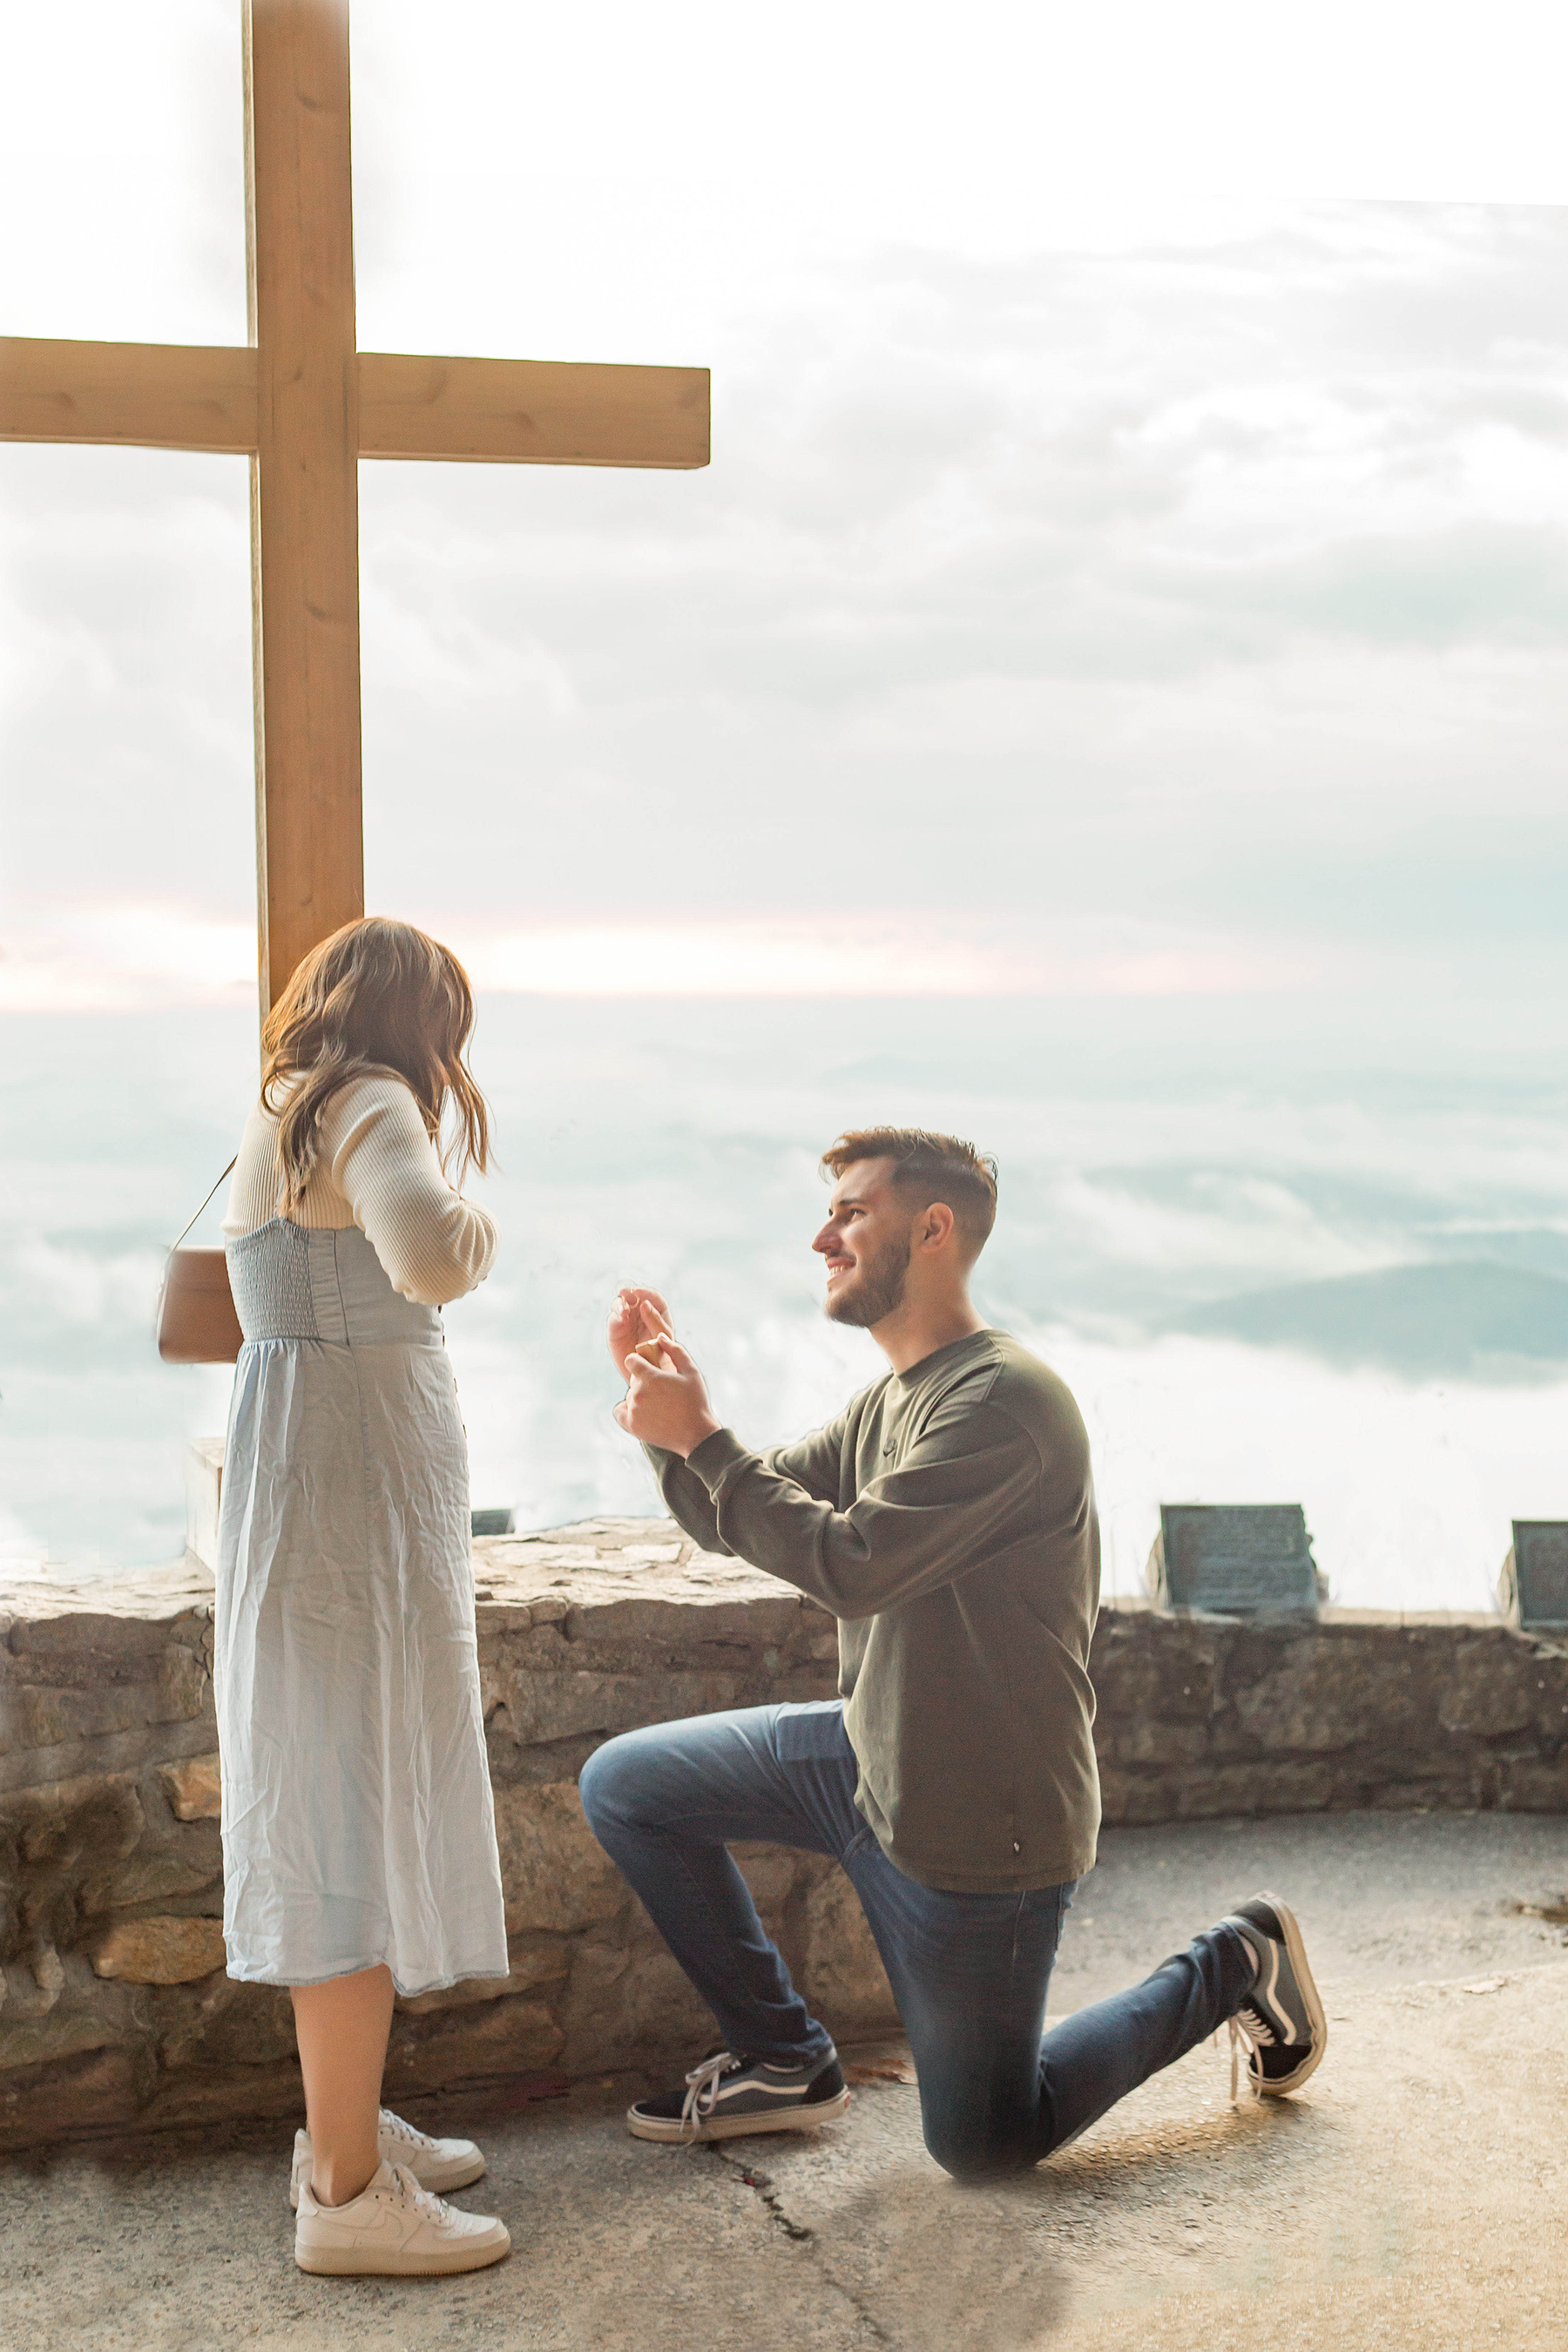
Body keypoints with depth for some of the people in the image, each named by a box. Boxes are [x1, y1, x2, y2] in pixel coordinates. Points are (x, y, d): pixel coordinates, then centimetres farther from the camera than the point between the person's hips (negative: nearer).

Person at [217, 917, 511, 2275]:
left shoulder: (282, 1117, 15)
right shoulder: (369, 1109, -14)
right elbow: (428, 1256, -35)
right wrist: (478, 1225, -14)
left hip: (310, 1488, 10)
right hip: (354, 1498, -10)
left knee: (344, 1812, 17)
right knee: (359, 1822, -4)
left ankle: (348, 2124, 30)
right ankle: (346, 2194, 5)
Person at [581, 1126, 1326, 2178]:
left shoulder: (1005, 1399, -23)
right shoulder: (890, 1399, 8)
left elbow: (851, 1564, -29)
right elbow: (735, 1520, 10)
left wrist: (701, 1435, -24)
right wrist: (673, 1403, -6)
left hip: (980, 1819, -9)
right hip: (869, 1756, 9)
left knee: (985, 2144, 5)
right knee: (625, 1785, 5)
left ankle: (1231, 1966, 23)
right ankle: (784, 2060, 16)